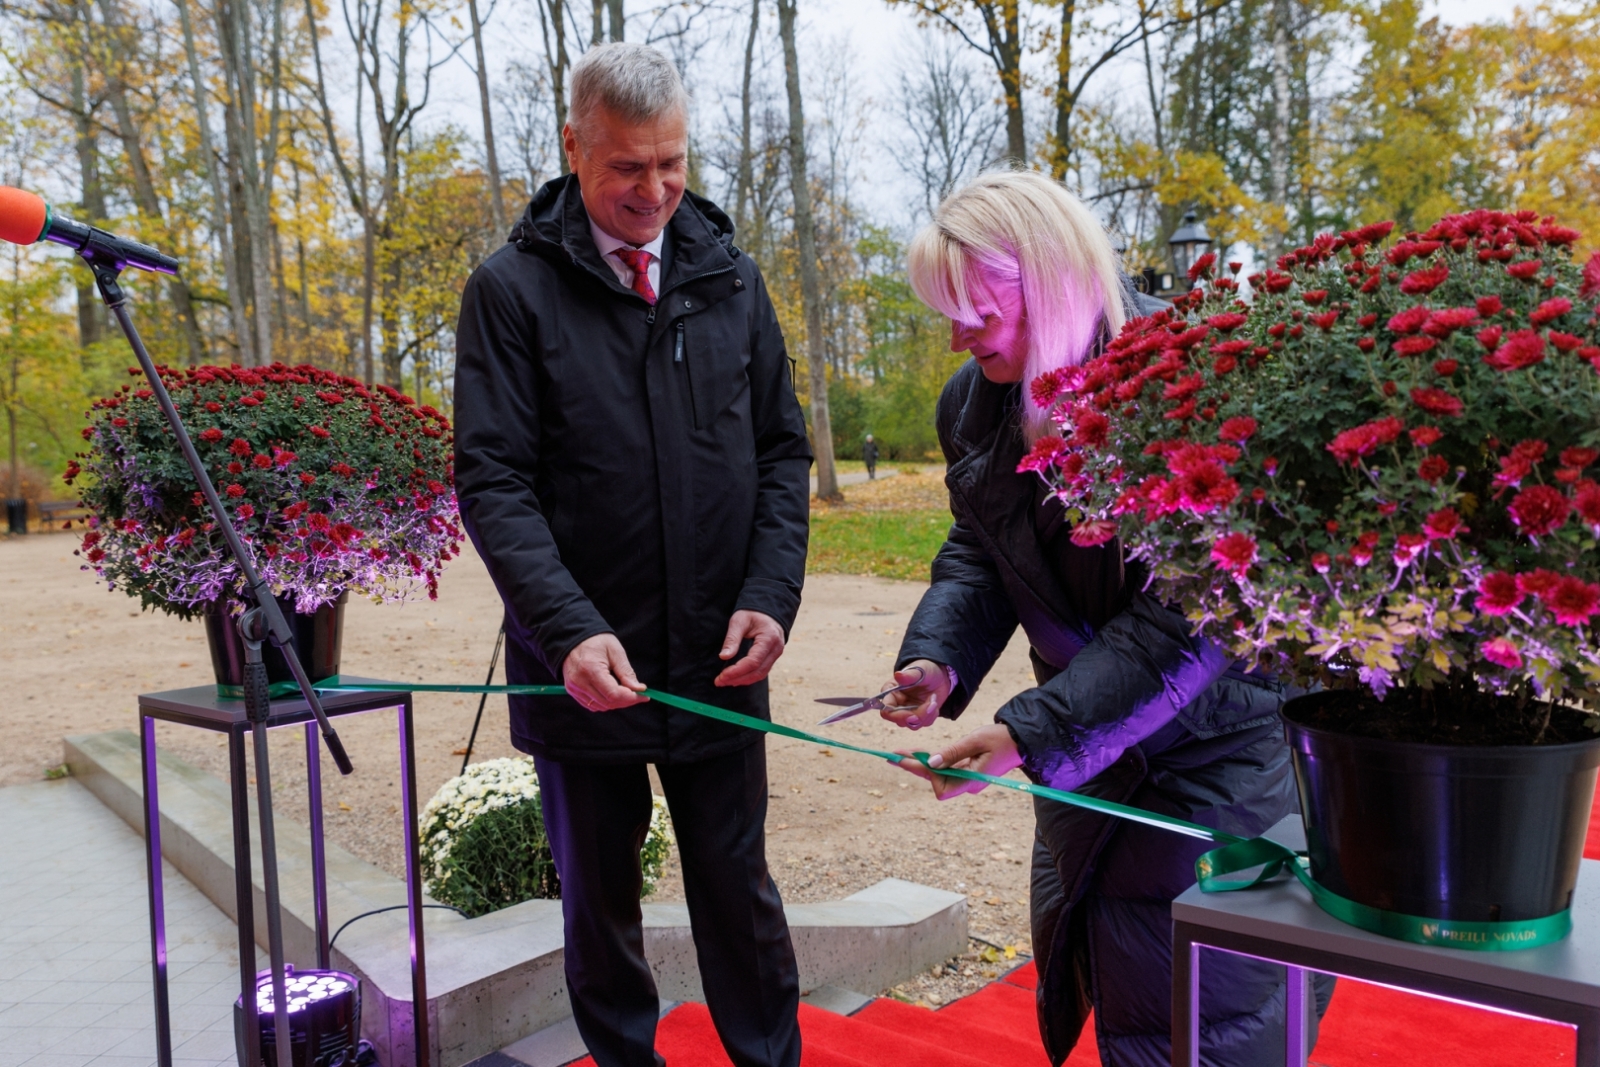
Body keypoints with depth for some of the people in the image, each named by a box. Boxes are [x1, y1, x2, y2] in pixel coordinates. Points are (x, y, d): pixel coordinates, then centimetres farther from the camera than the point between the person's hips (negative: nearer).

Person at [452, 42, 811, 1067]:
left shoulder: (730, 278, 5)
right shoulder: (512, 289, -4)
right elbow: (493, 480, -10)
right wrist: (571, 627, -23)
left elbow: (783, 451, 7)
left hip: (719, 665, 2)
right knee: (599, 902, 16)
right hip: (584, 666, -1)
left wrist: (771, 594, -7)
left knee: (740, 894, 14)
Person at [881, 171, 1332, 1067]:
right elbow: (977, 554, 5)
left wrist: (1033, 735, -30)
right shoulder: (977, 399, -1)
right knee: (1073, 959, 22)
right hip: (1085, 743, 8)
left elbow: (1186, 619, -28)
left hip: (1211, 747, -7)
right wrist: (938, 659, -14)